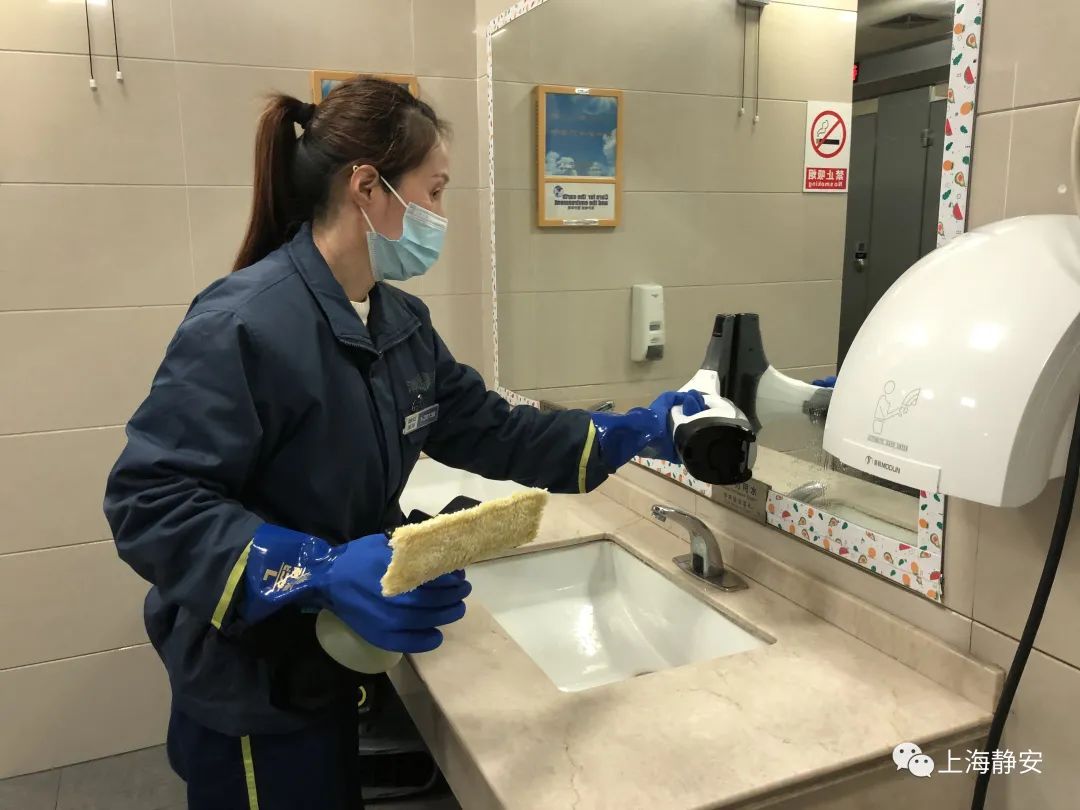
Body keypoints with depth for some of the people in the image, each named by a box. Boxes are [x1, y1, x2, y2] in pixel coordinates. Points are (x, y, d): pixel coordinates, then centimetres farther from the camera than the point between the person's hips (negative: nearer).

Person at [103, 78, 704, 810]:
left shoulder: (400, 321, 1)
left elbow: (489, 431, 6)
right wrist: (319, 572, -38)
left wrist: (630, 434, 3)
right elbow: (148, 501, -28)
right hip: (249, 688, -8)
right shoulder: (243, 324, -26)